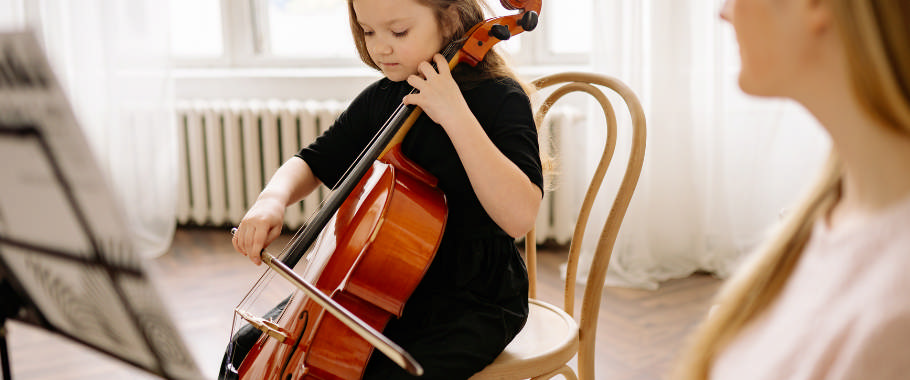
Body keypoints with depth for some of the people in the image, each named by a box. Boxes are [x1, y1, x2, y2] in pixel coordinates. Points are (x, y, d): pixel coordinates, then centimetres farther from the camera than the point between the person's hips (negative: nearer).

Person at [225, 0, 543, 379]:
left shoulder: (499, 98, -16)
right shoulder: (380, 99, 3)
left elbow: (519, 217, -30)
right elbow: (312, 164, 14)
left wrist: (456, 116, -34)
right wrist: (273, 196, -9)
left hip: (472, 303, -6)